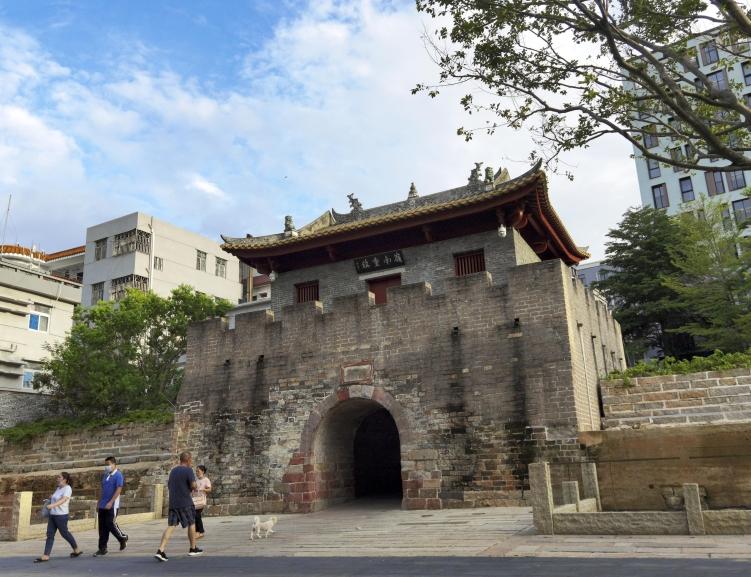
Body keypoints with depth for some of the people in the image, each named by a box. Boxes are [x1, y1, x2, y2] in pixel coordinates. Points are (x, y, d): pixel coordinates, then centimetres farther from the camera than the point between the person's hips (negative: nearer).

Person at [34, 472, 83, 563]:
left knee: (65, 533, 3)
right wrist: (51, 498, 12)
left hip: (61, 515, -8)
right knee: (50, 534, 2)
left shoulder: (67, 488, -12)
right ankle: (45, 556, 2)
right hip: (52, 514, 8)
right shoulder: (58, 488, 13)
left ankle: (77, 550, 20)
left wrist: (52, 505, -41)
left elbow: (63, 500, -28)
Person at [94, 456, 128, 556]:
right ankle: (102, 548, 12)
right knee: (102, 527, 6)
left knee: (111, 524, -6)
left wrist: (110, 502, -23)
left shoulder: (118, 475, -9)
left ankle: (123, 538, 18)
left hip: (112, 506, -7)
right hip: (102, 506, 7)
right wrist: (99, 503, 18)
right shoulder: (105, 475, 14)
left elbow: (119, 489, -16)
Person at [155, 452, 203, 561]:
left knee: (171, 526, 1)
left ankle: (160, 550, -13)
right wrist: (192, 488, 3)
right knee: (191, 523, 11)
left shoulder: (173, 471, 14)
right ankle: (193, 549, 21)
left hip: (172, 503, 6)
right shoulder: (188, 470, -10)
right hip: (185, 503, -6)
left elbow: (169, 485, 24)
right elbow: (193, 485, -18)